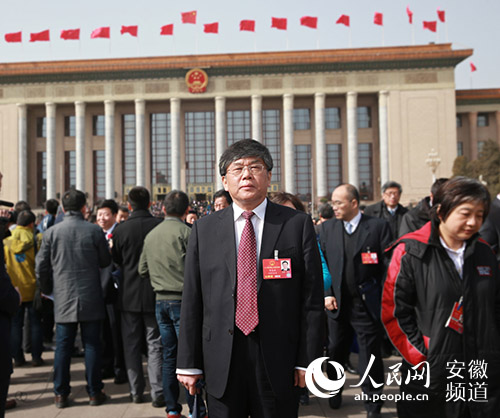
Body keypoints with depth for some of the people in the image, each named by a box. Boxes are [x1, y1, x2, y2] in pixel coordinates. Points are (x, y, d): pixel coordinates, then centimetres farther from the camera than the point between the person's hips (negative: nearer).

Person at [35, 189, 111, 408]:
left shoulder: (51, 232, -3)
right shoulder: (94, 231, -7)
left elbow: (41, 267, 2)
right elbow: (105, 261, 3)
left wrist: (48, 290, 18)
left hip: (63, 299, 1)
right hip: (91, 298, -1)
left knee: (63, 346, 9)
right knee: (92, 345, 7)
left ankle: (61, 394, 15)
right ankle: (94, 393, 14)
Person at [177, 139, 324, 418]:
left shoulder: (298, 224, 0)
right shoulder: (204, 230, 5)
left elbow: (312, 298, -3)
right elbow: (192, 300, 4)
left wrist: (309, 360, -6)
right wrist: (188, 363, 2)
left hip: (279, 361, -1)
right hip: (221, 363, 1)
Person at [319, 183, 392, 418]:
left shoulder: (378, 226, -6)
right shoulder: (328, 228, 5)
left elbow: (388, 265, -6)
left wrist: (384, 299, -10)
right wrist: (326, 294, -2)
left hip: (367, 304, -3)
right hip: (337, 303, 3)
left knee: (370, 357, 5)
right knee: (335, 352, 17)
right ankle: (335, 391, 41)